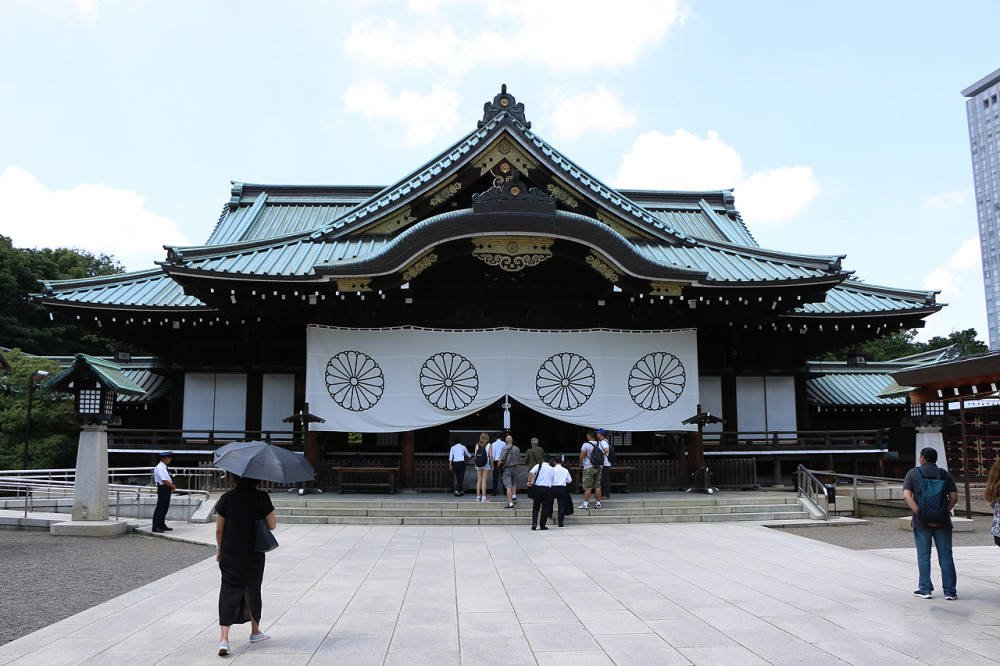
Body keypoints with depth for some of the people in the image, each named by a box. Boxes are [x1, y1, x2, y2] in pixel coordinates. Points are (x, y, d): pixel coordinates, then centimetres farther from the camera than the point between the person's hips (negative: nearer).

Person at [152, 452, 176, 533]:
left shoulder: (164, 467, 15)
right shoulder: (159, 468, -16)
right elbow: (164, 481, -21)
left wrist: (172, 486, 4)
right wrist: (173, 486, -11)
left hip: (167, 490, 10)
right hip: (163, 489, -10)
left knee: (165, 508, 15)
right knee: (160, 508, -7)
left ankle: (162, 525, 24)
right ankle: (155, 527, -2)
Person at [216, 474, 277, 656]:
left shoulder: (226, 498, -4)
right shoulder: (262, 498, -10)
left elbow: (219, 529, 0)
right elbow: (272, 525, -6)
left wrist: (219, 549, 14)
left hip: (230, 554, 1)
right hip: (254, 555, -1)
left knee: (229, 592, 4)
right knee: (253, 590, 16)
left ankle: (224, 638, -9)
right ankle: (255, 632, 31)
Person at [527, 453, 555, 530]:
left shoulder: (539, 466, 1)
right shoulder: (551, 469, 10)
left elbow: (531, 472, -15)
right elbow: (553, 480, 13)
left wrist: (529, 481, -10)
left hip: (537, 488, -1)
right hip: (547, 489, 1)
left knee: (535, 507, 11)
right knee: (545, 508, 8)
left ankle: (534, 523, -4)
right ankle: (542, 526, 8)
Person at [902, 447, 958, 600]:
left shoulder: (913, 473, 1)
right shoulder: (945, 474, 5)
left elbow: (907, 495, -11)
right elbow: (954, 497, -5)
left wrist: (920, 514, -12)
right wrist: (944, 513, -1)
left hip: (921, 522, -1)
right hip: (942, 522, 1)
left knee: (923, 556, 8)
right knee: (946, 557, 8)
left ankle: (925, 589, 10)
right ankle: (950, 591, 8)